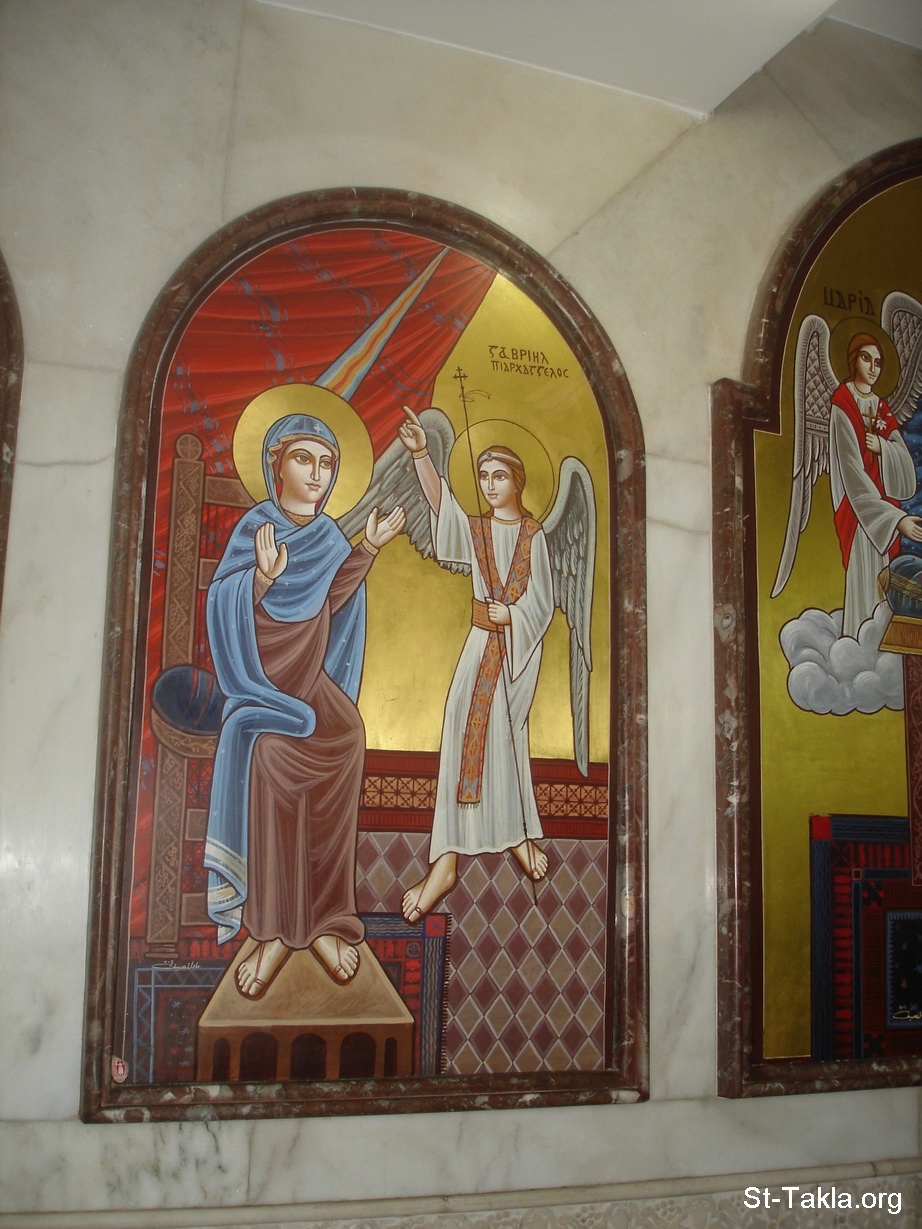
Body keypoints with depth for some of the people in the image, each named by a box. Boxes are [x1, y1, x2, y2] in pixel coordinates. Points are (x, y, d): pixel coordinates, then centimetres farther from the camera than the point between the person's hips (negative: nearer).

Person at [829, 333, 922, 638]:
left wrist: (882, 447, -15)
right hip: (858, 512, -7)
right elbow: (853, 472, -15)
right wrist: (896, 518, -21)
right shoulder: (842, 403, -5)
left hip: (885, 504, 7)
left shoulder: (881, 408, 18)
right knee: (863, 587, -10)